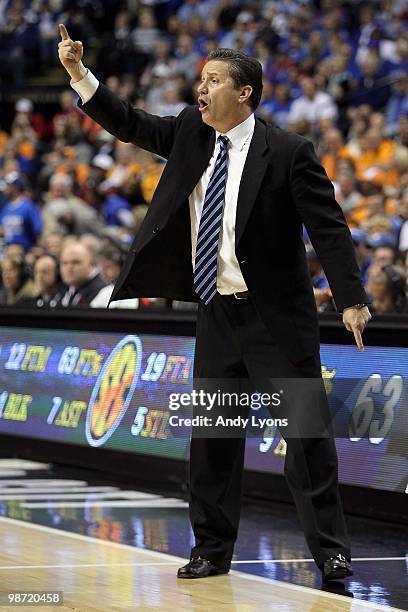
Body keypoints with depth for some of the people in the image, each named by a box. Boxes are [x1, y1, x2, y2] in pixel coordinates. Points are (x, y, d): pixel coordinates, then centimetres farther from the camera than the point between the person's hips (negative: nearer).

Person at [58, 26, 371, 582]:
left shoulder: (287, 152, -12)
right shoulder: (191, 133, 6)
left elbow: (328, 227, -14)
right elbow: (130, 124, 11)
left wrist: (351, 299, -22)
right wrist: (79, 72, 0)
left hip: (276, 318, -6)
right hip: (217, 314, 6)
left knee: (306, 432, -4)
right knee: (210, 434, 11)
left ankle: (330, 550, 3)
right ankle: (213, 549, 22)